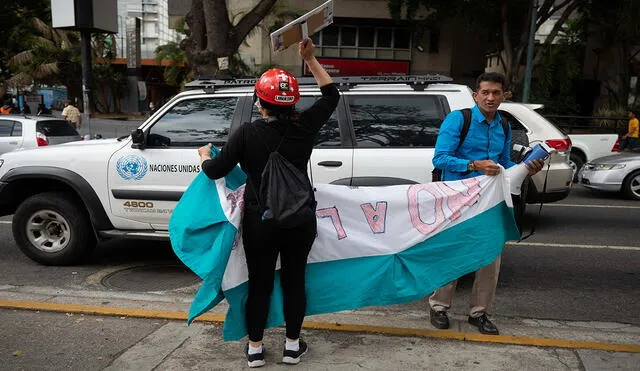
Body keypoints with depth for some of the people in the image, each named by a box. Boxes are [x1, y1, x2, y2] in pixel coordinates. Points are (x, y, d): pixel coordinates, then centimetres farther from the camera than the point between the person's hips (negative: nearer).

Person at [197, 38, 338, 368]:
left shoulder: (247, 134, -13)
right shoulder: (304, 126, -7)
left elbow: (216, 171, -6)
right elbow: (331, 95, 9)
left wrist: (204, 155, 16)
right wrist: (310, 59, 9)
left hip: (260, 224, -1)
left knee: (259, 284, 12)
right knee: (294, 281, 14)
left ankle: (255, 349, 25)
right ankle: (292, 346, 27)